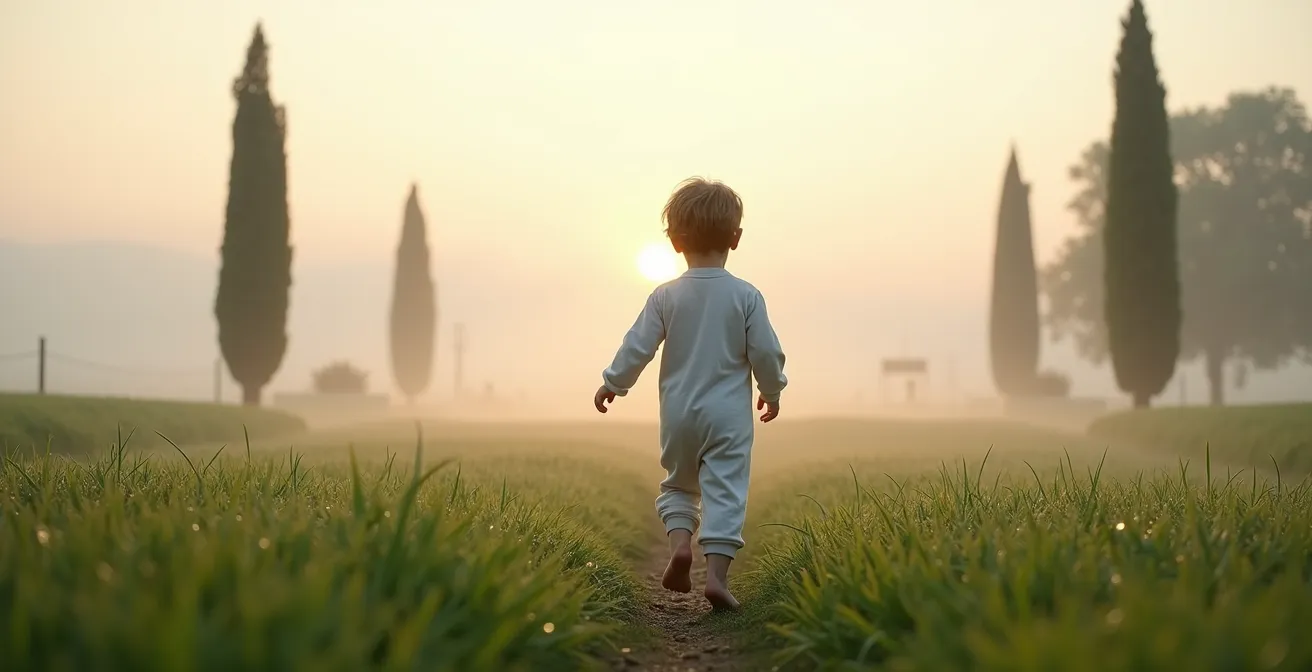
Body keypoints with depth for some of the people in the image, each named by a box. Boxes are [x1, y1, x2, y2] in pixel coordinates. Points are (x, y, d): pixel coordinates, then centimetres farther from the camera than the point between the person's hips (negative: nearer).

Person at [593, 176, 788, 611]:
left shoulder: (666, 296, -4)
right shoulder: (746, 296, -6)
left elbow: (638, 346, -2)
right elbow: (766, 352, -5)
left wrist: (612, 384, 12)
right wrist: (772, 391, 13)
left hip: (679, 412, 2)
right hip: (729, 414, -2)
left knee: (678, 484, 20)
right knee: (725, 492, -1)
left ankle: (680, 542, -5)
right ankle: (716, 573, -10)